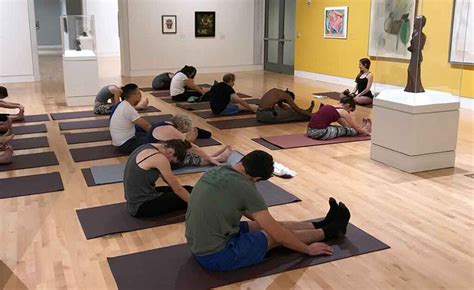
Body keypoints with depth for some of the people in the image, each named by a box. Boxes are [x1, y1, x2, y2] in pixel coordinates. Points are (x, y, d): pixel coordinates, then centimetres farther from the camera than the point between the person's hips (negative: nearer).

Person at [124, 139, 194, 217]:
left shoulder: (149, 147, 7)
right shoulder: (159, 158, -21)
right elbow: (178, 189, -14)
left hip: (135, 201, 9)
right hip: (141, 206, -9)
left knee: (188, 190, 11)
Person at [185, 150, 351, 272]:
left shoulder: (218, 172, 4)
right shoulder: (244, 186, -22)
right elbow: (277, 233, -14)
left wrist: (267, 221, 38)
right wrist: (308, 249, 1)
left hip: (200, 246, 8)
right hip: (216, 256, -8)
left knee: (266, 225, 18)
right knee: (278, 236, 8)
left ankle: (321, 225, 33)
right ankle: (329, 231, 29)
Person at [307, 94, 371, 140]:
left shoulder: (328, 107, 22)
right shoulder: (343, 112, 0)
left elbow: (344, 124, 37)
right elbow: (356, 127, 14)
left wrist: (360, 128, 47)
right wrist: (366, 132, 33)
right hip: (320, 133, -8)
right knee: (346, 130, 16)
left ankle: (361, 129, 46)